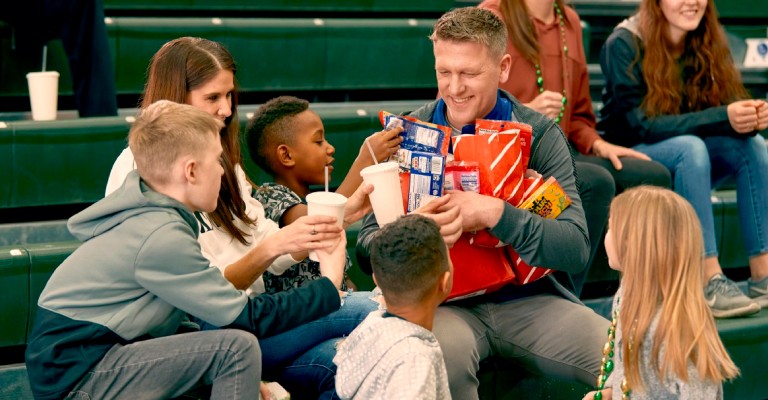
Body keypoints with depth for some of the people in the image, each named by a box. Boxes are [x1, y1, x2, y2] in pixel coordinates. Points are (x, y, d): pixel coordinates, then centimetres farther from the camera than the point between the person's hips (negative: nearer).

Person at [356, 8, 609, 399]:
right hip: (444, 302, 0)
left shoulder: (540, 134, 1)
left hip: (530, 298, 1)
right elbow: (369, 245, 0)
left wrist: (494, 213, -25)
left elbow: (575, 248, -9)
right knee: (444, 351, -35)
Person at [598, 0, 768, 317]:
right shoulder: (624, 45, -15)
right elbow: (641, 124, -22)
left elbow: (728, 102, -4)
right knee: (689, 146, -34)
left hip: (688, 163, 5)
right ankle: (710, 286, -39)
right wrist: (722, 118, -32)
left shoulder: (708, 42, 0)